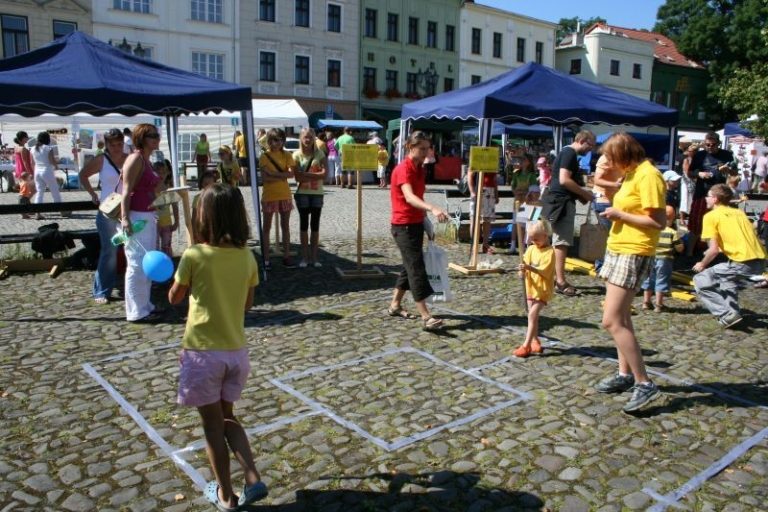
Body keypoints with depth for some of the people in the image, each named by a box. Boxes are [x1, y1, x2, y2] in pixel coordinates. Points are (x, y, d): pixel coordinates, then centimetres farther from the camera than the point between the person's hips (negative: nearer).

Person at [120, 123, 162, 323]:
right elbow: (126, 190, -18)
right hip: (136, 217, -10)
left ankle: (145, 305, 25)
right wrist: (125, 218, -26)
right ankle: (136, 312, 2)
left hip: (148, 216, 10)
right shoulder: (136, 158, -12)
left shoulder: (146, 160, 14)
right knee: (137, 264, -5)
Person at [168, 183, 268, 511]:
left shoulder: (194, 256, -14)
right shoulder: (247, 257, -3)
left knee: (213, 425, 11)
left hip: (202, 352, -4)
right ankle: (253, 478, 13)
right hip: (236, 350, 4)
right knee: (227, 417, 23)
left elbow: (174, 298, 2)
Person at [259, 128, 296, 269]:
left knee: (285, 226, 8)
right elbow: (264, 177, -12)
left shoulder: (287, 155, 3)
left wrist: (274, 174, -17)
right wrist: (282, 175, -15)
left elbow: (292, 173, -9)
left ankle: (286, 256, 16)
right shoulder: (264, 156, -4)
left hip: (285, 195, 3)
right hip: (269, 196, -2)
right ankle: (266, 259, 8)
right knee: (267, 227, 3)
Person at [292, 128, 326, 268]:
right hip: (302, 193, -1)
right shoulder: (297, 155, -1)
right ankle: (304, 257, 9)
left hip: (317, 193, 1)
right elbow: (298, 177, -10)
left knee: (315, 224, 4)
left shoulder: (320, 154, 1)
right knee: (304, 224, 3)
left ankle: (314, 256, 11)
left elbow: (324, 174, -11)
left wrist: (306, 174, -16)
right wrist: (315, 175, -15)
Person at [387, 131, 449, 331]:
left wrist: (426, 224, 15)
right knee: (417, 269, -11)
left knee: (410, 267, 15)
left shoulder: (420, 170, 11)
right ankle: (426, 317, -11)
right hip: (403, 226, -9)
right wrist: (432, 208, -49)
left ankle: (395, 306, 28)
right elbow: (409, 197, -34)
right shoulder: (403, 169, -18)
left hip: (416, 223, 9)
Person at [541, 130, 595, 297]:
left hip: (562, 201, 11)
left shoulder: (568, 153, 20)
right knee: (561, 242, -10)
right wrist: (585, 193, -12)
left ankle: (555, 278, 18)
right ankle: (561, 282, -8)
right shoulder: (569, 153, -12)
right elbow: (564, 180, -22)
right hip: (562, 201, -11)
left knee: (558, 242, 12)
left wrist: (581, 195, 13)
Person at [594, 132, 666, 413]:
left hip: (633, 254, -10)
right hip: (616, 250, 10)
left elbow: (659, 222, -21)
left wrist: (620, 215, -16)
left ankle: (644, 383, -7)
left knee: (612, 321, -14)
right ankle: (625, 374, 28)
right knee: (621, 317, 16)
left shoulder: (648, 175, -16)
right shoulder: (632, 174, 13)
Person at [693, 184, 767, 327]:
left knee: (700, 281, 4)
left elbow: (714, 250, -7)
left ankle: (727, 314, -4)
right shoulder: (739, 212, 20)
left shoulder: (711, 216, -1)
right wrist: (719, 249, 29)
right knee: (727, 278, 34)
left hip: (743, 264, -8)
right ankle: (733, 312, 26)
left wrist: (702, 264, 10)